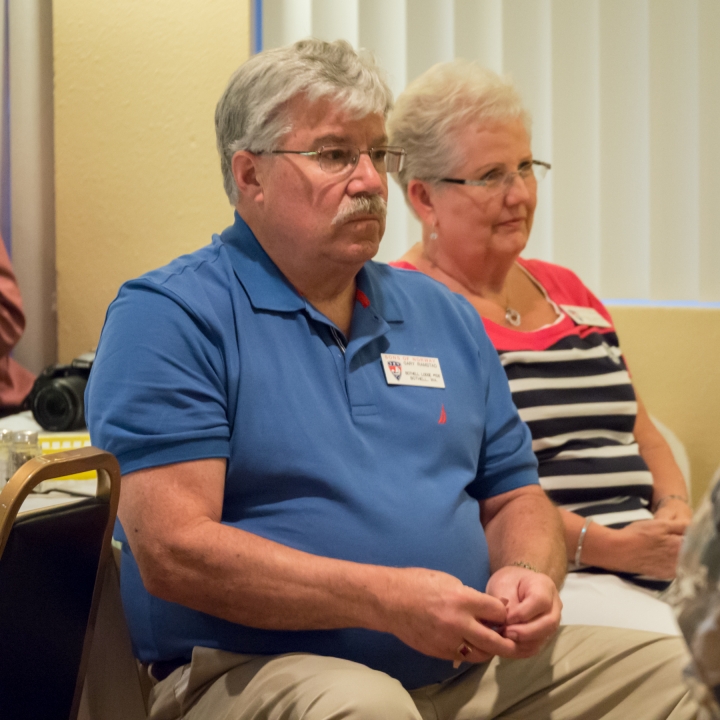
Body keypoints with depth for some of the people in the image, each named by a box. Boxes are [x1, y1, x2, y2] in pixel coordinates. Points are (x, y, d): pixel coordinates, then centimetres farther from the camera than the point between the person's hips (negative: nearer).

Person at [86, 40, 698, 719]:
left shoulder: (442, 314, 18)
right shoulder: (166, 315, -6)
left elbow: (515, 497, 22)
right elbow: (172, 552, -17)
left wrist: (528, 574, -4)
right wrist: (387, 600, -23)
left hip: (467, 663, 7)